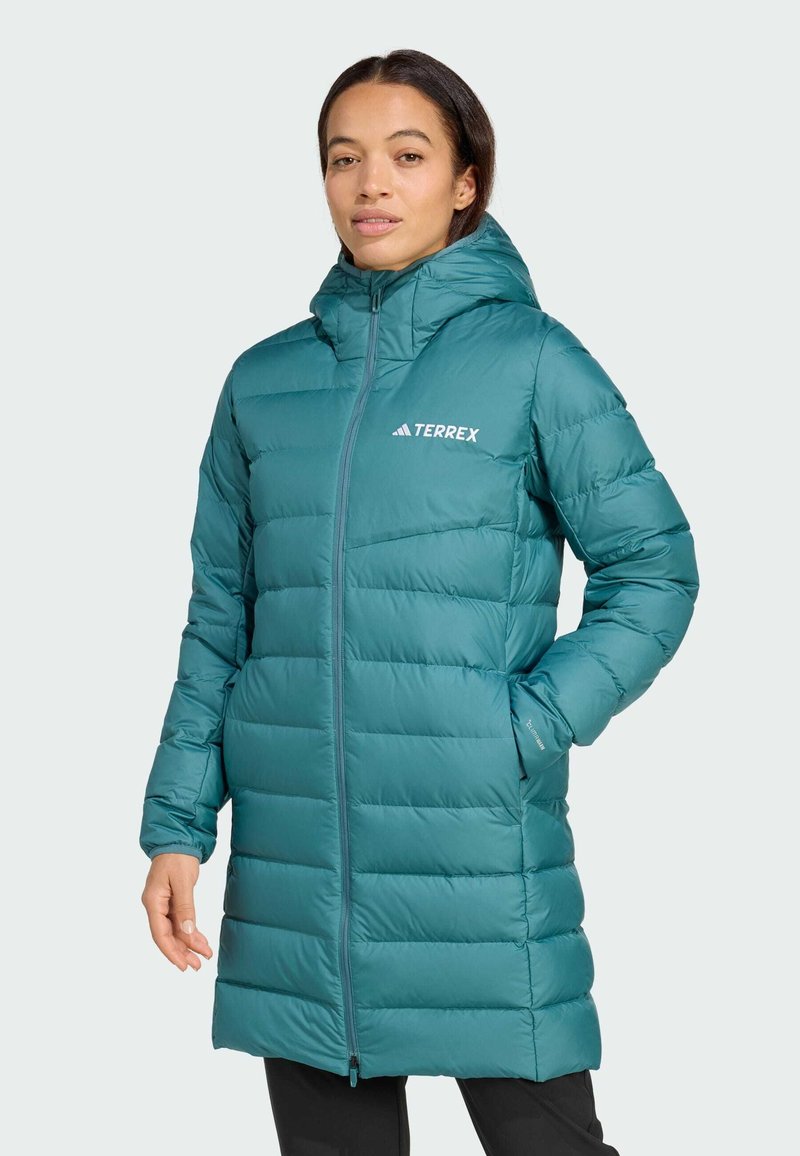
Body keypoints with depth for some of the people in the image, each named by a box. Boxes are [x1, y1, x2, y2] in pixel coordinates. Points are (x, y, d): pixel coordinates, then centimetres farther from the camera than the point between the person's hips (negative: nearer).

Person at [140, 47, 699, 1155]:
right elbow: (218, 623, 12)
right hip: (293, 865, 4)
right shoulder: (264, 382, 9)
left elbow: (654, 571, -1)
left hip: (480, 857, -3)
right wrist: (178, 824, 6)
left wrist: (531, 728, -12)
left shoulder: (532, 361, -2)